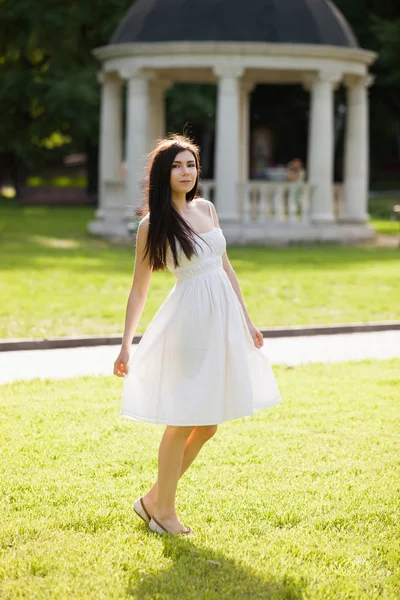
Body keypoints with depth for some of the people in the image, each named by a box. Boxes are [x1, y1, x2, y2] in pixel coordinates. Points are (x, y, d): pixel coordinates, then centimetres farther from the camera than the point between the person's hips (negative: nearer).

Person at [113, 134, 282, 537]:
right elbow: (139, 289, -5)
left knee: (208, 424, 10)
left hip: (223, 319, 6)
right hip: (188, 321, -6)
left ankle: (155, 498, 23)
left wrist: (246, 321, 17)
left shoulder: (206, 209, 10)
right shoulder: (152, 224, -6)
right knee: (184, 421, -1)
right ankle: (162, 508, 15)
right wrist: (125, 346, -11)